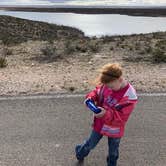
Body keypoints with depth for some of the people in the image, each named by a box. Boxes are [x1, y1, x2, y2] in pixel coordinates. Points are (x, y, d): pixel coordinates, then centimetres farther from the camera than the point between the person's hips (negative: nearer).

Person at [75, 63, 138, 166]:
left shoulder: (130, 96, -32)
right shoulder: (108, 83, -19)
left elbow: (121, 118, -29)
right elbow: (97, 92, 0)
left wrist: (106, 114, -44)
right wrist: (91, 97, -21)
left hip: (114, 130, -3)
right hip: (99, 124, 3)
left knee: (113, 151, 25)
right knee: (91, 143, 26)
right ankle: (80, 153, 57)